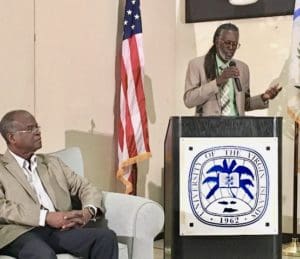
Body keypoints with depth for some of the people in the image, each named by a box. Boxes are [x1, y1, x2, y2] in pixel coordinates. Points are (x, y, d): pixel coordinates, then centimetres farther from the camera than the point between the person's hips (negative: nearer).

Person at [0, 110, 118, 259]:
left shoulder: (52, 163, 25)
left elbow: (86, 188, 21)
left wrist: (88, 211, -3)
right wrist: (46, 217, -18)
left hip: (60, 229, 5)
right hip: (21, 232, -5)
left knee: (106, 236, -21)